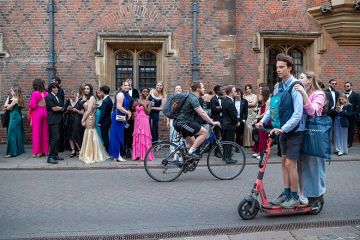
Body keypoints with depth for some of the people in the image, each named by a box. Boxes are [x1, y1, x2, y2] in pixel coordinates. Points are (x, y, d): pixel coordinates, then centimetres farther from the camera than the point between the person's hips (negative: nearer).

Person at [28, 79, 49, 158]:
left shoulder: (35, 93, -12)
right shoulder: (46, 93, 2)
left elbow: (32, 105, -15)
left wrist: (29, 112, 2)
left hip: (36, 113, -5)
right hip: (45, 112, 5)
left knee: (36, 132, 3)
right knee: (44, 132, 11)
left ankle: (37, 152, 7)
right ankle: (45, 150, 17)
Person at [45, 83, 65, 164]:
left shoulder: (56, 97, 19)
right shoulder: (49, 97, -8)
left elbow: (63, 107, 17)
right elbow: (54, 108, -14)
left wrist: (59, 108, -5)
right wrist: (61, 108, 3)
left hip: (58, 120, 9)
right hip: (53, 120, -9)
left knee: (57, 138, 10)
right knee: (55, 138, -14)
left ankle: (55, 155, 17)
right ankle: (50, 157, -12)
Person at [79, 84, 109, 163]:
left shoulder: (92, 98, -10)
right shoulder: (88, 98, 17)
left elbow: (89, 110, -14)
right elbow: (86, 110, 13)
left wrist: (83, 120, -11)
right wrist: (83, 119, 3)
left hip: (90, 118, -8)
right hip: (87, 118, 8)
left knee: (90, 136, -4)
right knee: (88, 136, 11)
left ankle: (90, 156, 2)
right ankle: (88, 155, 19)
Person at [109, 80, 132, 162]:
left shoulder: (126, 95, 18)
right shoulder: (120, 94, -12)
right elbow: (119, 107, -21)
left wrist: (129, 112, 8)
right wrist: (128, 113, -13)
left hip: (122, 117, 9)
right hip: (118, 117, -9)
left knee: (119, 136, 11)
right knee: (118, 135, -7)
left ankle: (116, 155, 17)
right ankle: (118, 156, -3)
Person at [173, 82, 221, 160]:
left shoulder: (192, 97, 16)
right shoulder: (193, 98, -16)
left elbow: (201, 112, 25)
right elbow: (201, 113, -23)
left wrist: (209, 120, 20)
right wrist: (212, 122, -17)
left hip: (180, 122, 11)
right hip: (182, 123, -11)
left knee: (192, 143, 17)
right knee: (204, 132, -14)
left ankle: (181, 158, 21)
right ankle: (191, 151, -11)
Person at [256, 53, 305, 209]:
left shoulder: (295, 86, -18)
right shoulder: (279, 87, 6)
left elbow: (298, 113, -24)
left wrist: (283, 129, -27)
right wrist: (263, 121, -1)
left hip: (294, 130, -8)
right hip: (283, 130, 8)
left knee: (290, 163, -4)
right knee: (284, 162, 13)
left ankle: (295, 197, 11)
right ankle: (286, 194, 25)